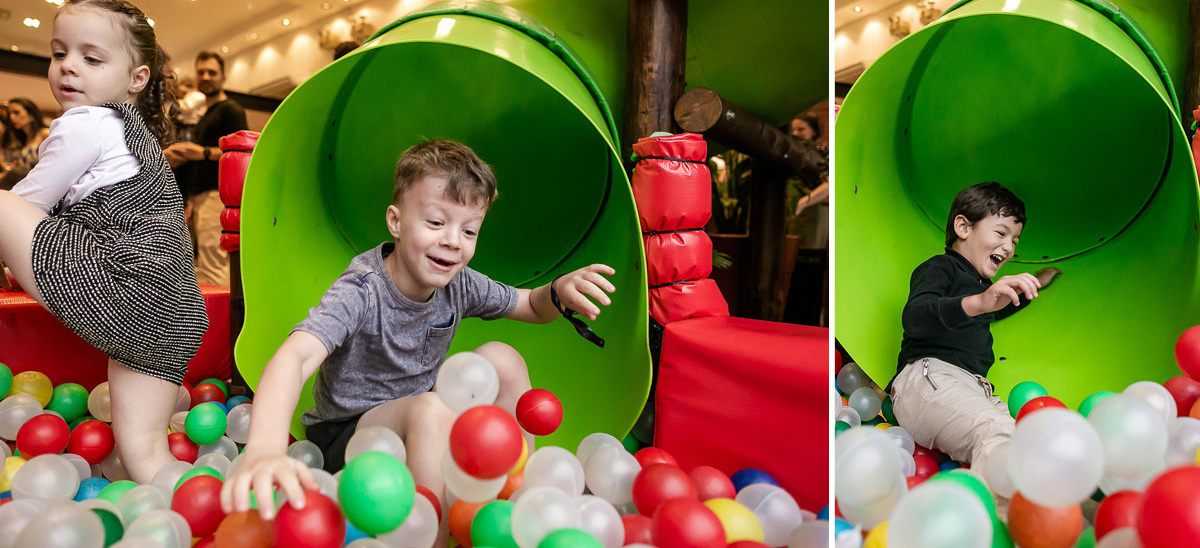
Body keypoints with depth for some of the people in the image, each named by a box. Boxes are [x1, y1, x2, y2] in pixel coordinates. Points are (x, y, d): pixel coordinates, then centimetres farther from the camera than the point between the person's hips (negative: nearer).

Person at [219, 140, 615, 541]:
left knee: (503, 361, -11)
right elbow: (295, 356, -45)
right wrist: (265, 448, -64)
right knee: (432, 409, -35)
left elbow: (531, 307, 6)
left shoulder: (459, 285, -9)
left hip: (415, 425, 6)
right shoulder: (361, 293, -28)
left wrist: (560, 291, -20)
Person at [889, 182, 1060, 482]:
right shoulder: (939, 267, 6)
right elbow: (914, 317, -18)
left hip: (975, 391, 9)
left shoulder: (983, 285, 35)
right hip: (929, 375, -9)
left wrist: (1034, 285, 58)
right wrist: (977, 302, -34)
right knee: (999, 434, -36)